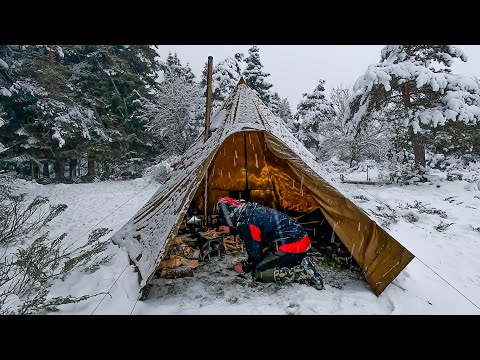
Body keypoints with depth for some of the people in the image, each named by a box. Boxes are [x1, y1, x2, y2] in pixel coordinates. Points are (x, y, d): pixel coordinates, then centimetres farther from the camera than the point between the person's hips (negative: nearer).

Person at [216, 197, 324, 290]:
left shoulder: (245, 224, -16)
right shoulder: (250, 208, 9)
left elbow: (255, 255, -11)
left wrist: (244, 267, 9)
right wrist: (230, 229, 27)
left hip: (291, 246, -9)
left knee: (258, 274, -3)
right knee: (264, 261, 20)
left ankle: (302, 273, -10)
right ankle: (302, 264, 9)